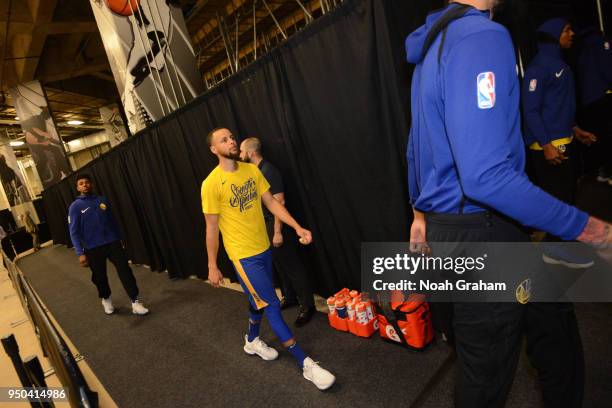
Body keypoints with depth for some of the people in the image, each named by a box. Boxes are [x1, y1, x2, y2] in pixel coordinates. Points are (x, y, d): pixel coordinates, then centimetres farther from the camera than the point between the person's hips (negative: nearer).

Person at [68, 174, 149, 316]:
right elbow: (74, 232, -7)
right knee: (99, 277, 12)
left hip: (112, 243, 2)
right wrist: (80, 253, -13)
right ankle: (106, 299, 39)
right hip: (93, 248, -2)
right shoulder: (75, 207, -4)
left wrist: (119, 239, 16)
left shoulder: (102, 200, 7)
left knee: (125, 270, -5)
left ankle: (135, 302, 1)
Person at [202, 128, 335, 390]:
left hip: (264, 248, 6)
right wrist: (212, 266, -4)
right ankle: (306, 364, 7)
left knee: (259, 300, 21)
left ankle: (252, 341, 48)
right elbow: (212, 228, -9)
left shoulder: (252, 170, 2)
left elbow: (271, 203, 4)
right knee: (272, 305, -2)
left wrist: (297, 227, -5)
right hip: (243, 255, -6)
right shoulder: (211, 184, -14)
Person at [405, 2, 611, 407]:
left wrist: (421, 212, 26)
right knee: (486, 372, 12)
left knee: (550, 324, 25)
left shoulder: (434, 43, 13)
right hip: (480, 232, -9)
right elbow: (487, 177, -29)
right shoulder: (482, 37, -18)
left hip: (448, 222, 9)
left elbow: (419, 146, 18)